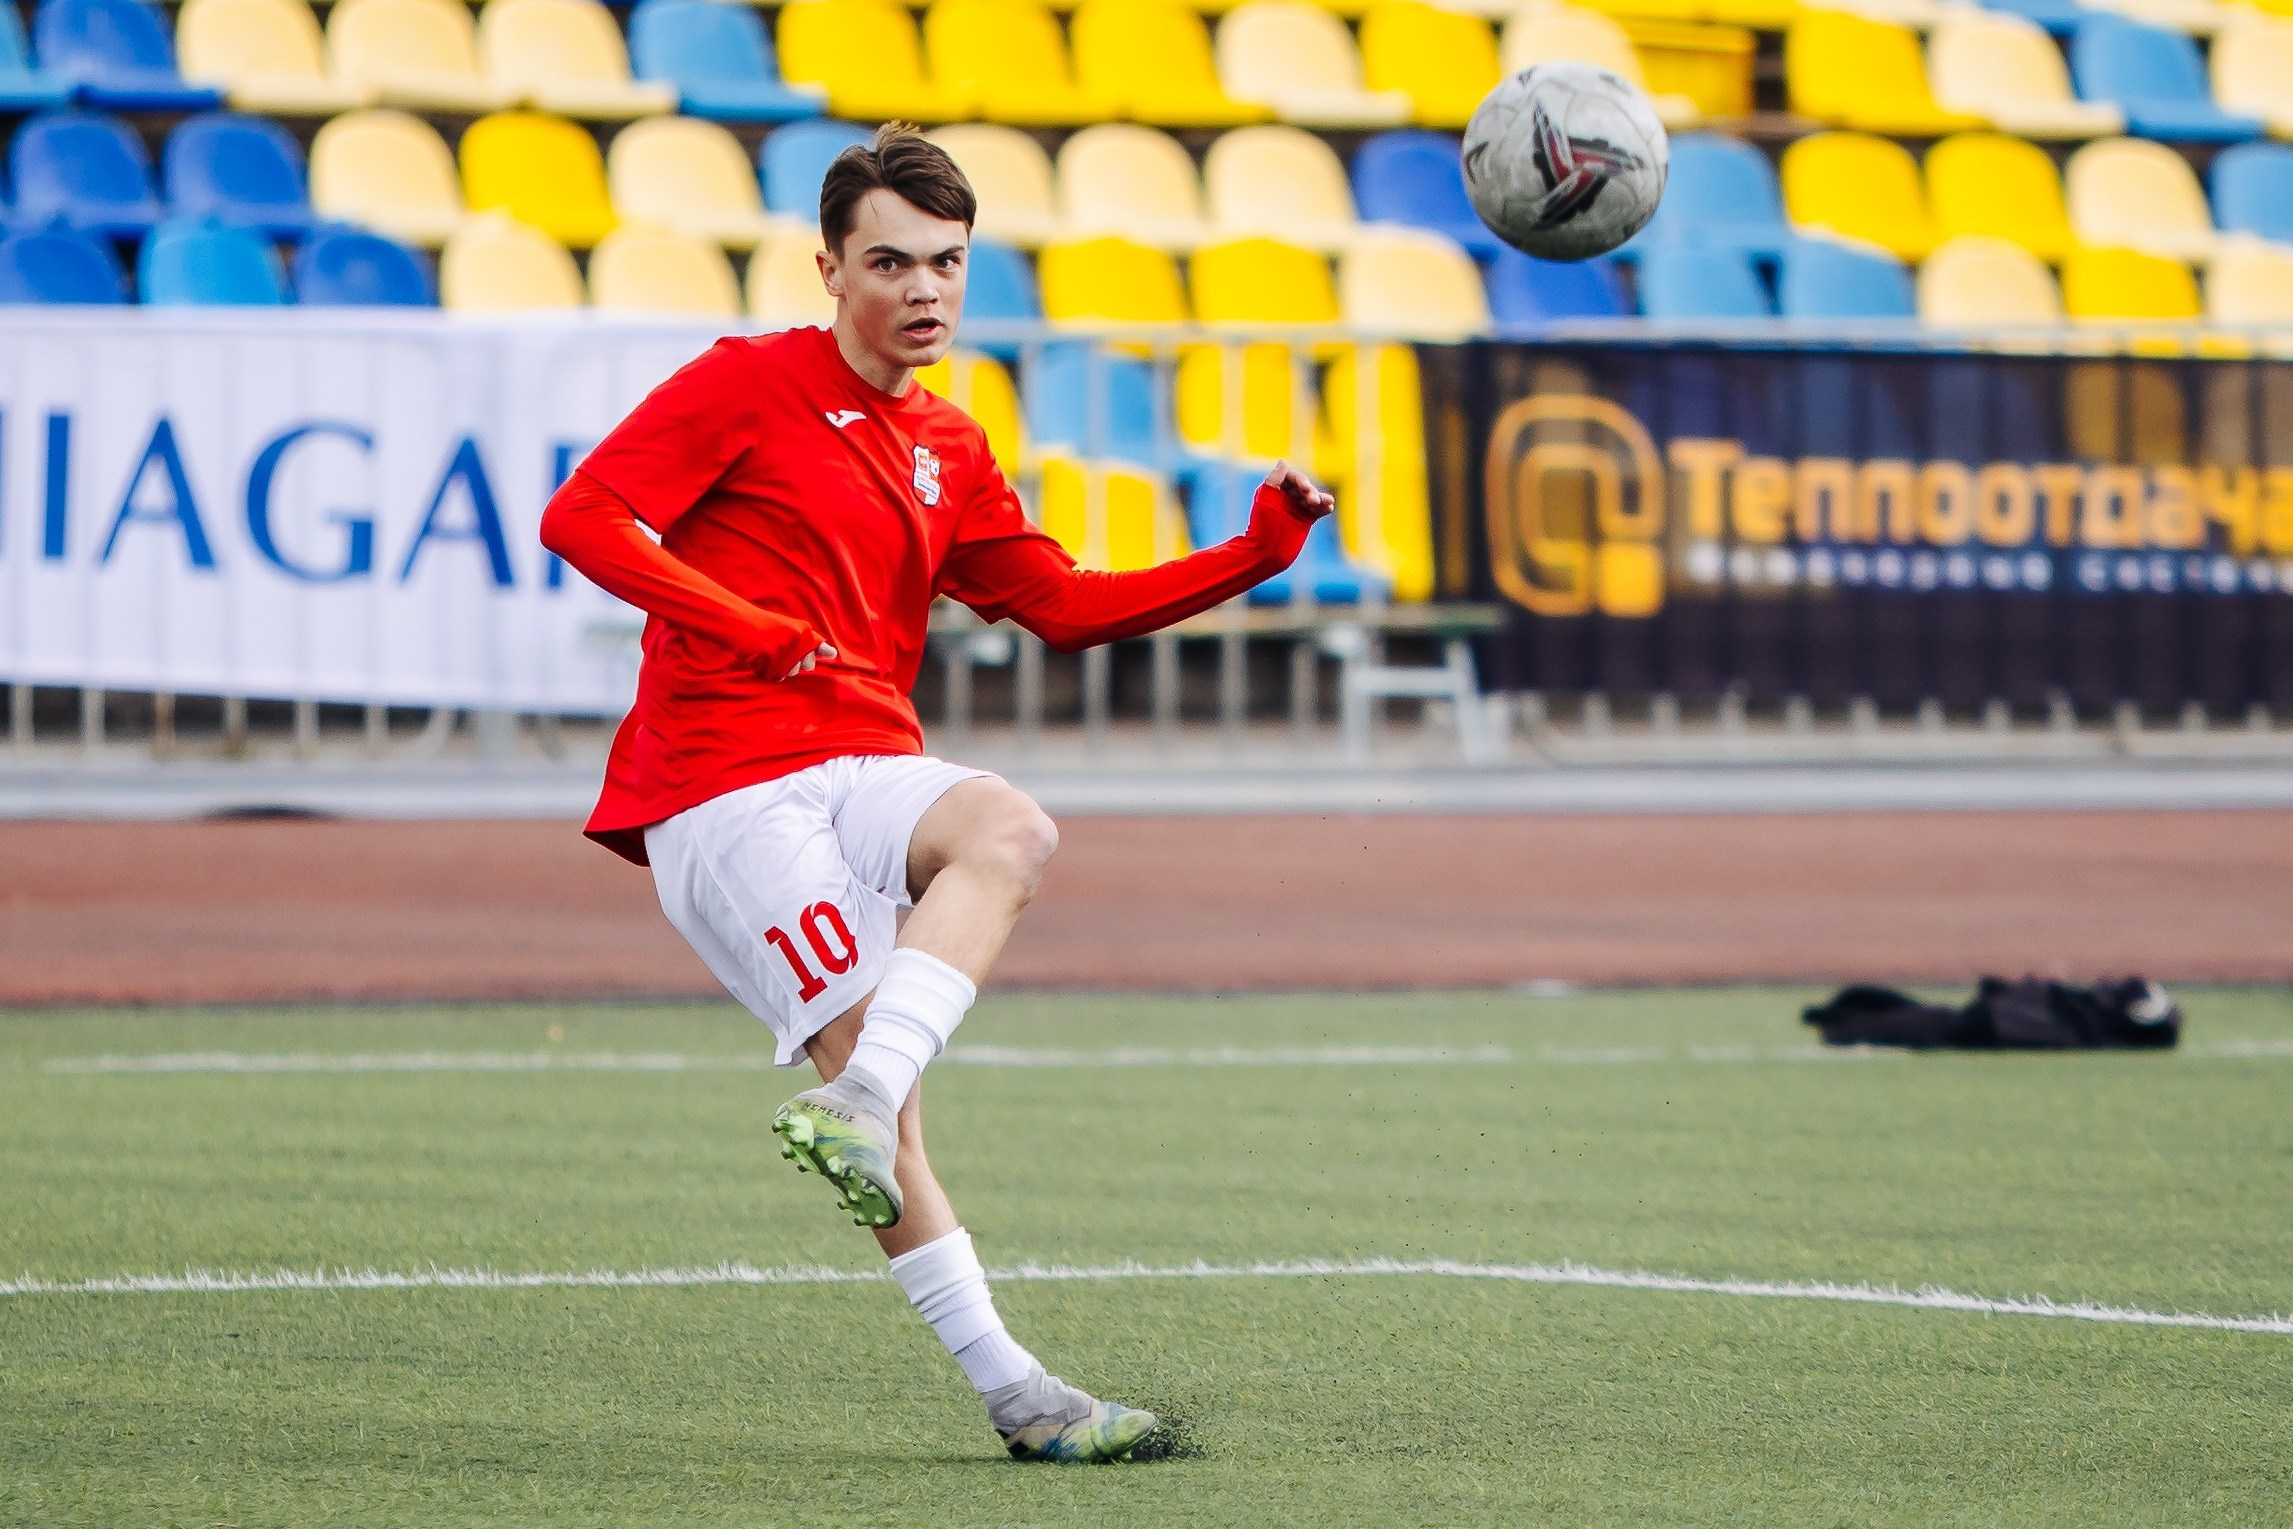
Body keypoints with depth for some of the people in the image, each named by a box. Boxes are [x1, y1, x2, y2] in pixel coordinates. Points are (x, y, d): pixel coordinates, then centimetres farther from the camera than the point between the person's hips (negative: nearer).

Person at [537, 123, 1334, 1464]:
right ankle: (1010, 1390, -22)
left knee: (1012, 834, -28)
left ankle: (854, 1102, -38)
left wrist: (1261, 548, 13)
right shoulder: (746, 386, 0)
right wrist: (742, 626, -19)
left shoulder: (948, 451, 20)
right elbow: (582, 518, -8)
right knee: (869, 1065, -18)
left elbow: (1068, 606, 23)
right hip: (721, 787, -5)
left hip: (865, 773, 5)